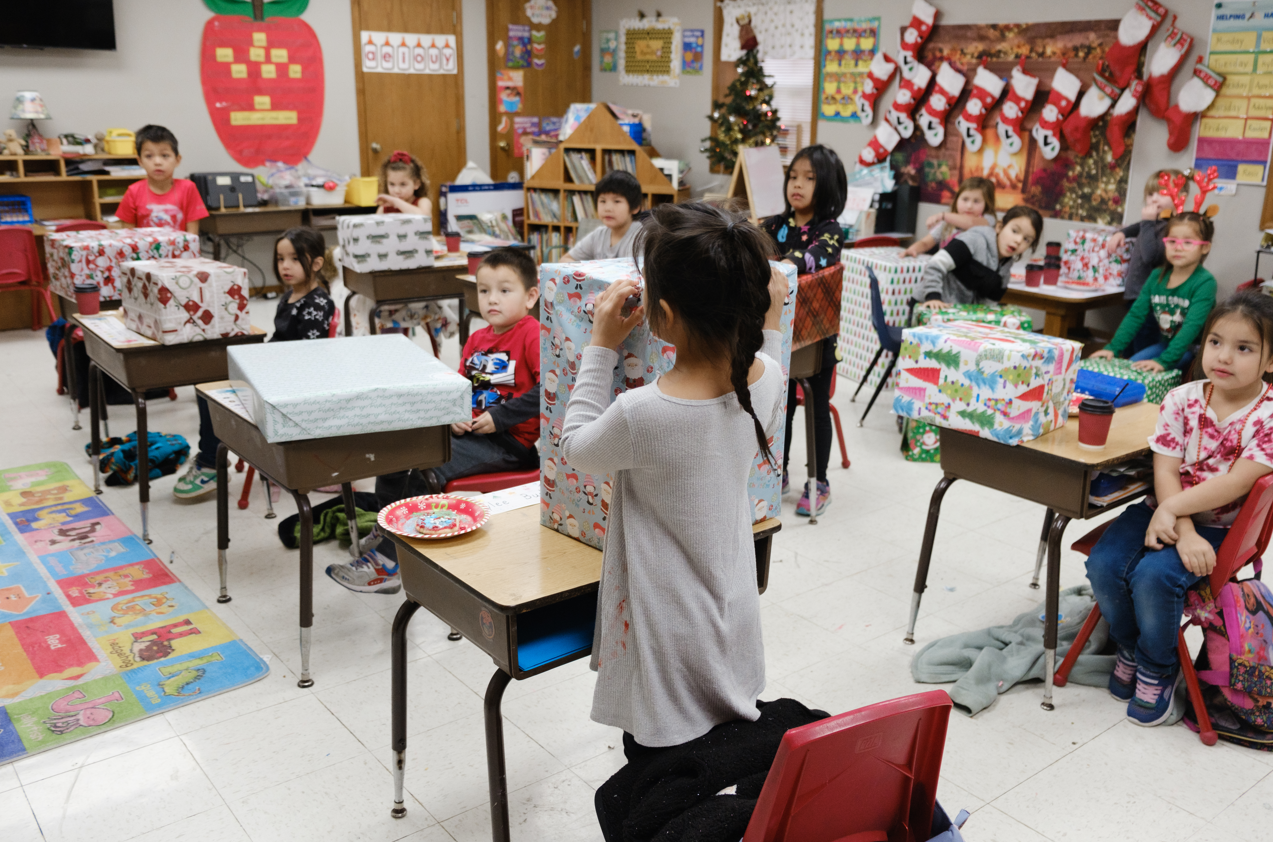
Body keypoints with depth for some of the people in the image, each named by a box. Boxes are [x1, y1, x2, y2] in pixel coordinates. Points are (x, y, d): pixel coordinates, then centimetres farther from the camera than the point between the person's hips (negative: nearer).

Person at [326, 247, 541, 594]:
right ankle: (387, 532, 14)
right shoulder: (477, 339, 14)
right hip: (470, 431, 9)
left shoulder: (532, 335, -12)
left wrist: (499, 417, -22)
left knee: (425, 475, -23)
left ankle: (388, 563, -12)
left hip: (510, 441, -9)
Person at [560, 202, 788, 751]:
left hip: (671, 645, -6)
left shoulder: (642, 415, -31)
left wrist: (601, 348, -5)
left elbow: (577, 448, -8)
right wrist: (769, 327, 17)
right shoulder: (766, 378, -13)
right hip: (732, 621, 6)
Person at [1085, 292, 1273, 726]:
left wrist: (1172, 509, -21)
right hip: (1166, 512, 4)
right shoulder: (1181, 400, -3)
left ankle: (1156, 670, 2)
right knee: (1104, 564, -18)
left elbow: (1235, 484, -20)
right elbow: (1165, 472, -9)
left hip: (1220, 526, -4)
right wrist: (1184, 533, -21)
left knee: (1154, 576, -28)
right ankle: (1130, 649, 13)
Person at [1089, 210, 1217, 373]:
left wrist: (1163, 361, -37)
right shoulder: (1157, 276, 2)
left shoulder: (1204, 282, -17)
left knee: (1136, 364, -27)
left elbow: (1192, 327, -26)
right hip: (1163, 342, 7)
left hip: (1188, 349, -7)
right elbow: (1136, 314, 0)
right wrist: (1113, 348, -12)